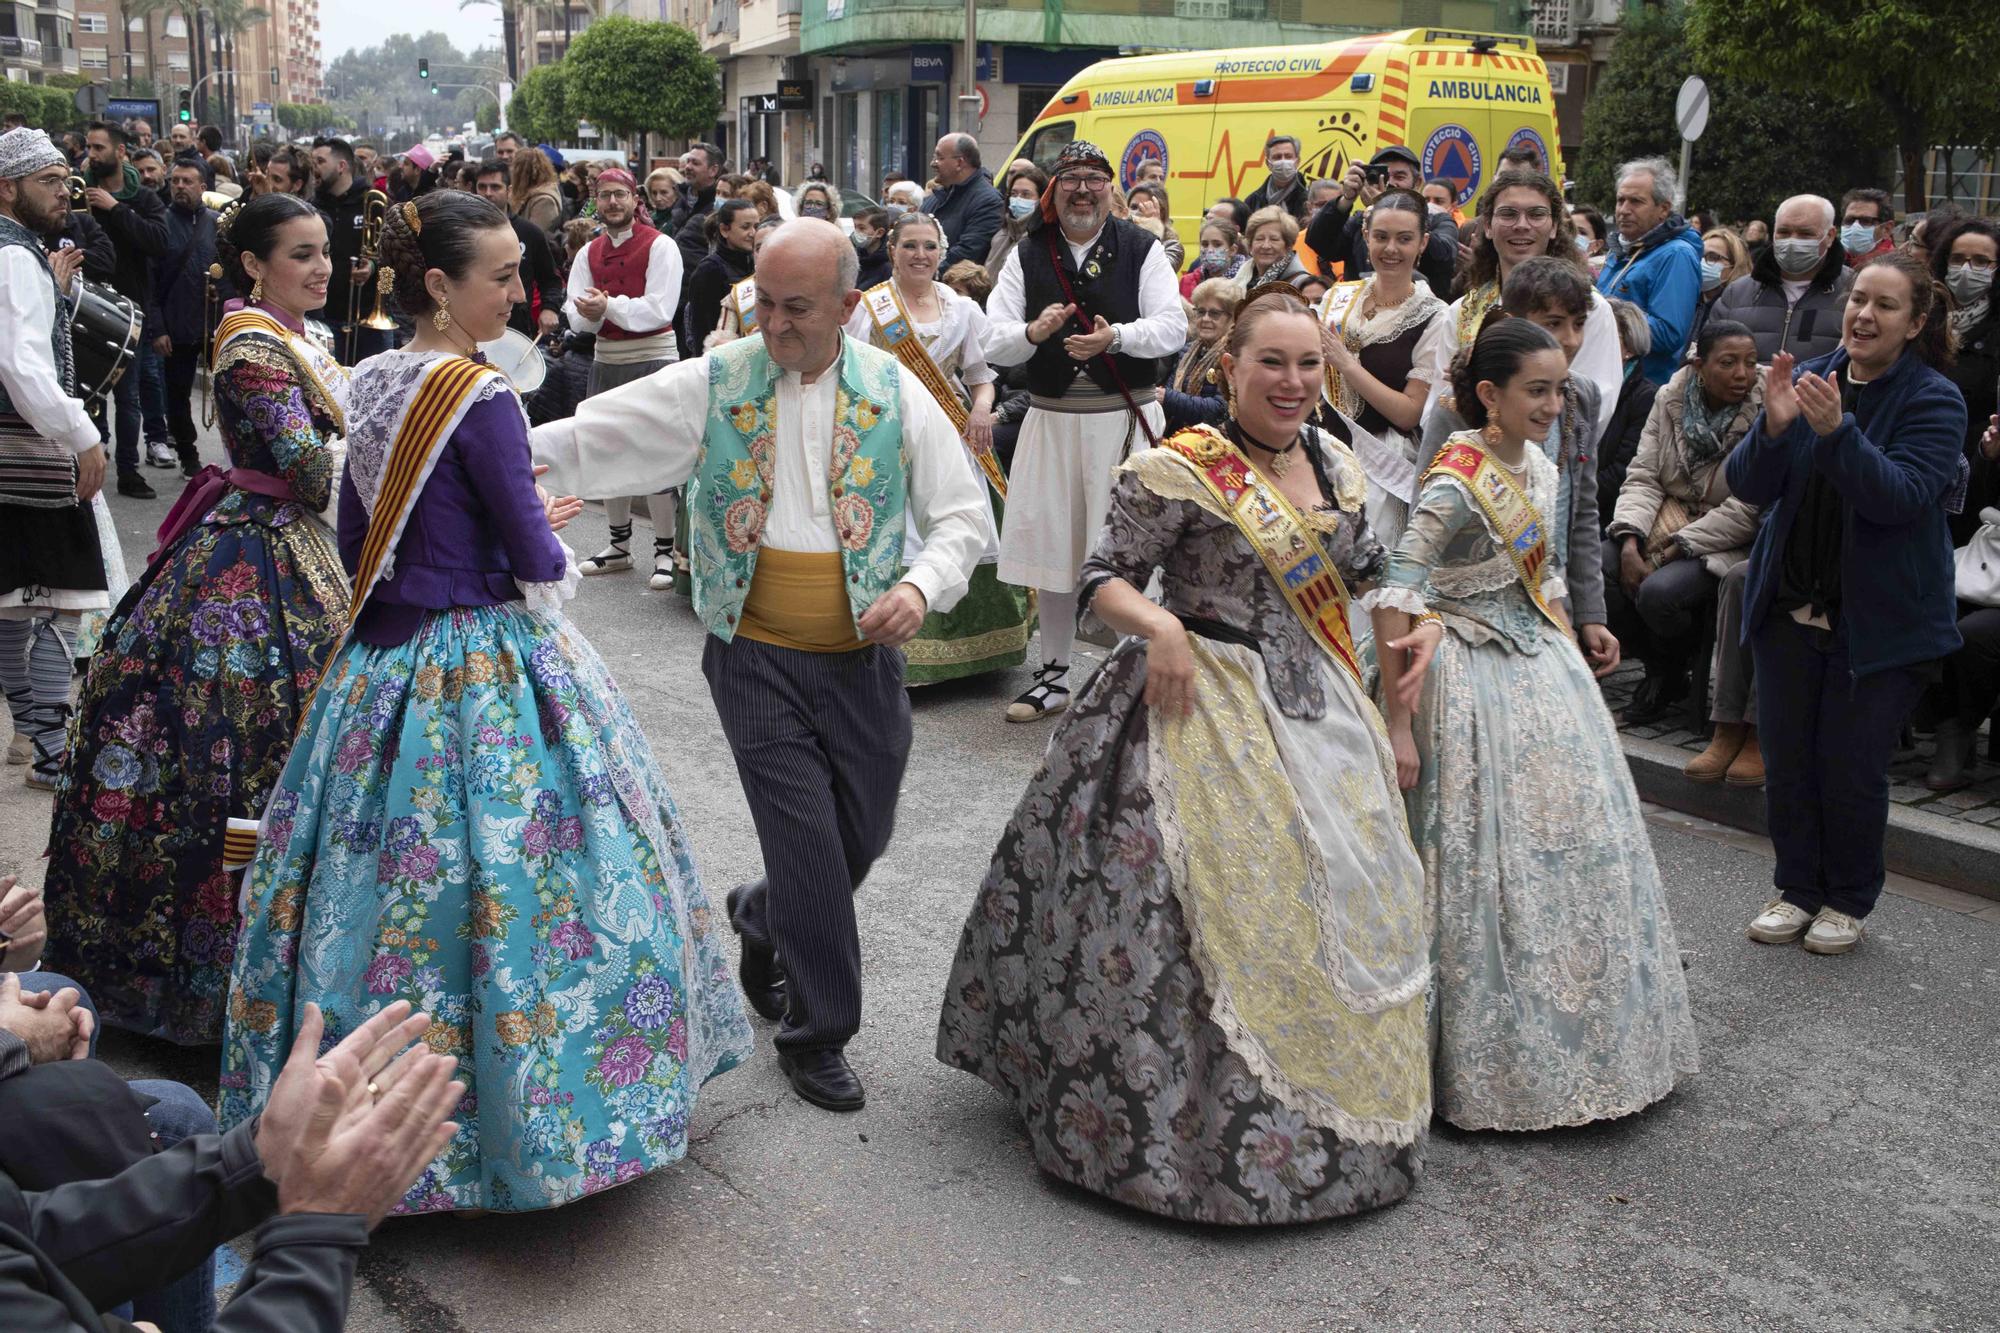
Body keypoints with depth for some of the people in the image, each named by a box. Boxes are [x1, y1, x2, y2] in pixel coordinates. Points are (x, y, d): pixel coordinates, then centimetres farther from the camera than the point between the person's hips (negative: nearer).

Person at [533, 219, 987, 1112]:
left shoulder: (894, 393, -1)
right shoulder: (713, 385, -5)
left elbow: (963, 516, 3)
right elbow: (582, 441, -7)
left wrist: (922, 586, -15)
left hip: (864, 656, 3)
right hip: (757, 654, -2)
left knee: (863, 838, 12)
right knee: (809, 842, -3)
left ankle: (761, 916, 45)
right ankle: (818, 1032, 17)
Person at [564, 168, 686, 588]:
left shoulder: (660, 246, -7)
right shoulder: (589, 253, 11)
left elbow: (660, 309, -17)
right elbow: (575, 313, 2)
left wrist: (608, 307, -20)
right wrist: (589, 313, -20)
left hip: (652, 359, -6)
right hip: (606, 361, 7)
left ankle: (665, 551, 0)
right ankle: (619, 546, 26)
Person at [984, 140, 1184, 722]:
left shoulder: (1141, 249, 2)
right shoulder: (1027, 255, 7)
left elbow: (1173, 327, -7)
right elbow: (994, 343, 1)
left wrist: (1116, 337, -24)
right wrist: (1032, 332, -21)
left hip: (1125, 418, -2)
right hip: (1051, 419, 3)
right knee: (1050, 543, 8)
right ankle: (1054, 677, 21)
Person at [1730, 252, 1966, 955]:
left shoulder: (1935, 401, -8)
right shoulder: (1811, 378, 4)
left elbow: (1899, 496, -23)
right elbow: (1748, 487, -3)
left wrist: (1836, 431, -35)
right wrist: (1774, 427, -23)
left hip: (1880, 620, -4)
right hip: (1790, 605, 4)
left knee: (1852, 766, 2)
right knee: (1786, 758, 9)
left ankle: (1848, 900, 21)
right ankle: (1797, 888, 25)